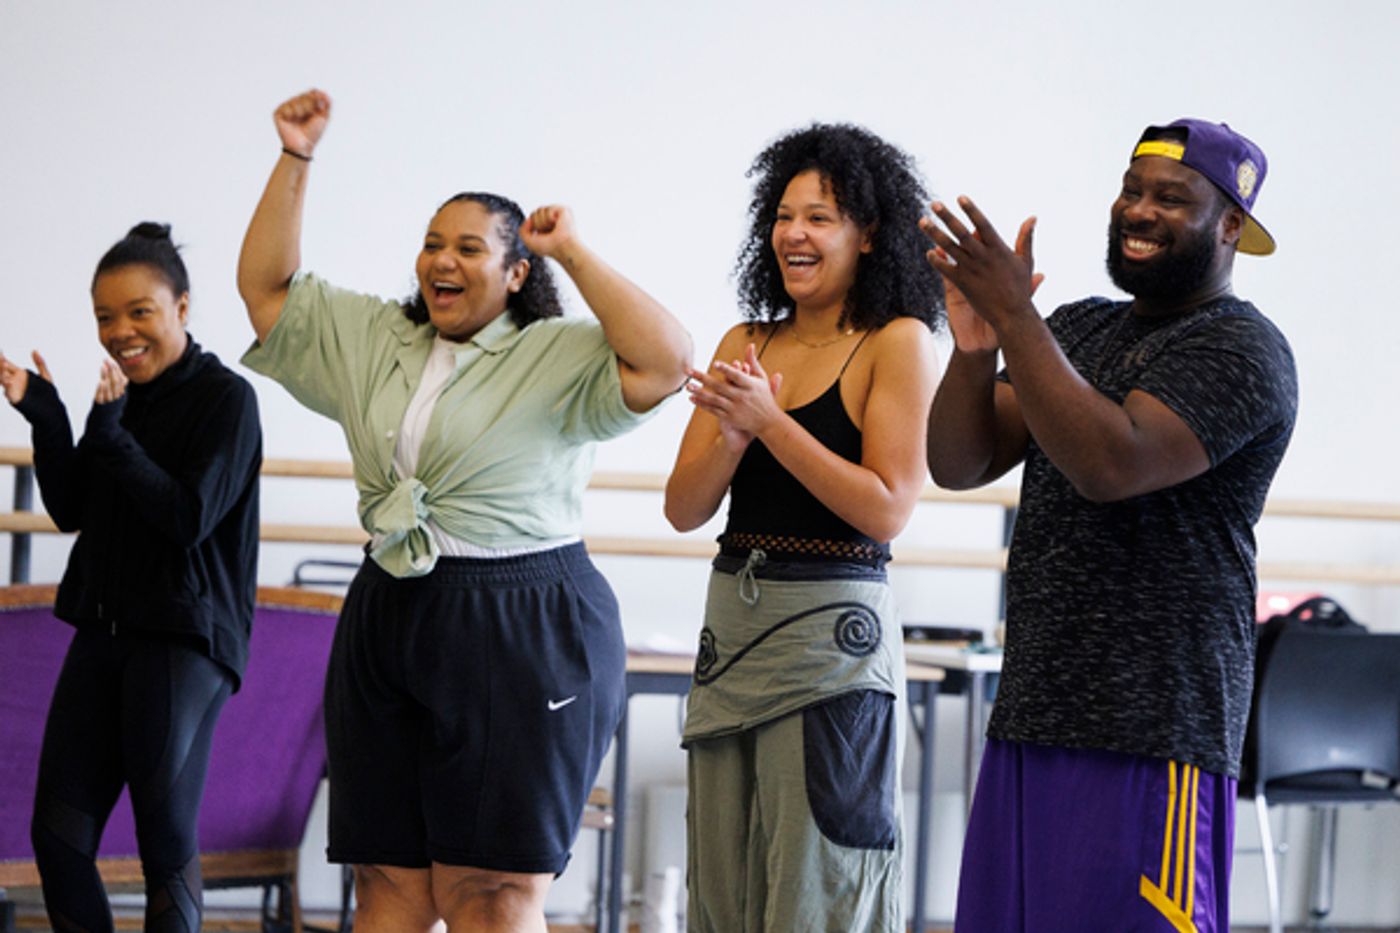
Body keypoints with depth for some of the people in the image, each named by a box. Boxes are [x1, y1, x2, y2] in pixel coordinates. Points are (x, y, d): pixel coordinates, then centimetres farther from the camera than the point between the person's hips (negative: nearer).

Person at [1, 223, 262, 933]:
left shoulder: (224, 397, -7)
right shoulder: (116, 393, 11)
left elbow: (190, 517, -16)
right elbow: (73, 512, 12)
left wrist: (110, 433, -23)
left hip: (184, 639, -7)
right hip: (105, 629, 7)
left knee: (167, 845, -7)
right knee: (58, 835, 3)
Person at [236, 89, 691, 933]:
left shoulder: (557, 358, -4)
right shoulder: (373, 340, 14)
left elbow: (665, 363, -19)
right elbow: (267, 286, 19)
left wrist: (573, 253, -12)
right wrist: (296, 160, 9)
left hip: (521, 636, -6)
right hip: (389, 625, 6)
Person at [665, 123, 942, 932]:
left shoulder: (899, 343, -5)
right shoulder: (746, 343, 10)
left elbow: (887, 510, -14)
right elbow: (685, 509, 6)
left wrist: (769, 420, -16)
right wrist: (730, 432, -13)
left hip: (833, 631, -6)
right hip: (733, 623, 6)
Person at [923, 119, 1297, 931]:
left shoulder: (1241, 349, -7)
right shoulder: (1080, 329, 18)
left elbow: (1113, 465, -22)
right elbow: (960, 464, 10)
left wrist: (1014, 315, -22)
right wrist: (974, 350, -9)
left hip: (1151, 736, -7)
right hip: (1031, 716, 7)